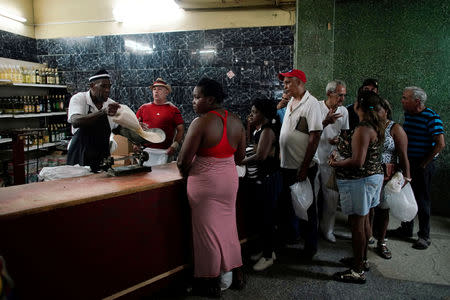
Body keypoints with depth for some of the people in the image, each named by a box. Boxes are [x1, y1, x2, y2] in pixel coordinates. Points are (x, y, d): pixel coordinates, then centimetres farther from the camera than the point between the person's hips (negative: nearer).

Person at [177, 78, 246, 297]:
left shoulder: (201, 123, -19)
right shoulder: (235, 121, 2)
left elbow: (184, 160, -18)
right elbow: (240, 156, 9)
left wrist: (184, 171, 3)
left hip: (205, 182, -6)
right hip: (230, 180, 7)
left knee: (206, 229, 8)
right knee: (227, 225, 20)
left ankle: (211, 283, 23)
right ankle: (237, 275, 32)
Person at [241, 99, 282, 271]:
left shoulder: (267, 130, -16)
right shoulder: (260, 129, 14)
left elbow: (260, 156, -25)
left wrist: (240, 162, -19)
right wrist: (251, 126, 12)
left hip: (268, 179, -10)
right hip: (260, 177, 10)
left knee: (266, 217, -1)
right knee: (261, 215, 16)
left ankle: (268, 256, 12)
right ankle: (267, 250, 31)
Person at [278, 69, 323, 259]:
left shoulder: (311, 103, -14)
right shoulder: (291, 103, 12)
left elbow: (315, 136, -20)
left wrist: (304, 167, -22)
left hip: (303, 167, -8)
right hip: (286, 165, 8)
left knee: (307, 206, 6)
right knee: (284, 203, 19)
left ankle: (310, 247, 22)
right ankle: (286, 235, 39)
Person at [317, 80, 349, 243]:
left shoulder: (343, 111, 6)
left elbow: (345, 132, 15)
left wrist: (339, 139, -7)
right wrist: (326, 122, -27)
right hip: (314, 157, -4)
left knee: (332, 196, 7)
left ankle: (327, 229, 24)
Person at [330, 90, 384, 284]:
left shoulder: (363, 129, -23)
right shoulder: (376, 126, 8)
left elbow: (357, 162, -28)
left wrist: (336, 163, -13)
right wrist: (344, 143, 14)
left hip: (359, 181, -10)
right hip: (373, 176, 10)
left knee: (357, 224, -1)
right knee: (364, 220, 20)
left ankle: (358, 271, 9)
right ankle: (362, 259, 35)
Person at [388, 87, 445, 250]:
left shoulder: (431, 117, -16)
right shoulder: (408, 114, 7)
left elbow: (440, 144, -20)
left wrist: (424, 164, -15)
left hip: (422, 165, -7)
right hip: (407, 162, 7)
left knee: (422, 200, 1)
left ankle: (424, 236, 15)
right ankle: (406, 229, 31)